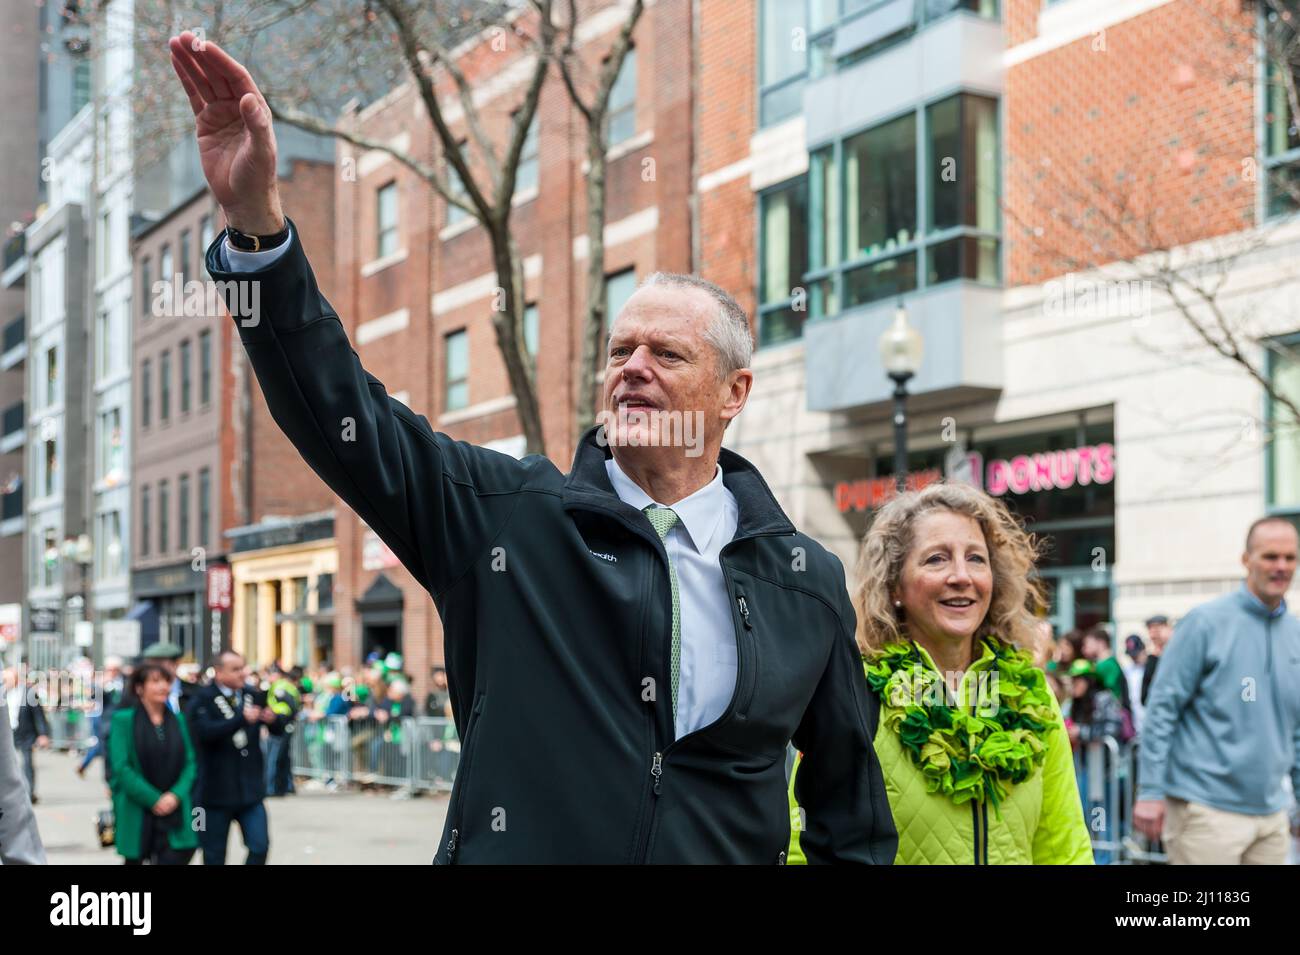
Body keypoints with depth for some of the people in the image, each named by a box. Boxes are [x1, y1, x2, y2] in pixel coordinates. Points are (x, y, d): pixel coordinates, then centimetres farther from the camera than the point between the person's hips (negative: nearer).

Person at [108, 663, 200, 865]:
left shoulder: (177, 719, 8)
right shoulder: (124, 719, -5)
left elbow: (190, 763, 7)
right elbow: (121, 767, -11)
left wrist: (176, 795, -10)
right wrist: (153, 800, -14)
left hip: (174, 811, 2)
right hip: (136, 814, -2)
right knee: (135, 860, 12)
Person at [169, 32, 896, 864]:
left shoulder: (807, 580, 1)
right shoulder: (509, 513, -2)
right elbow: (341, 408, -12)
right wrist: (257, 224, -23)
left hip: (721, 848, 1)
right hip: (514, 844, -1)